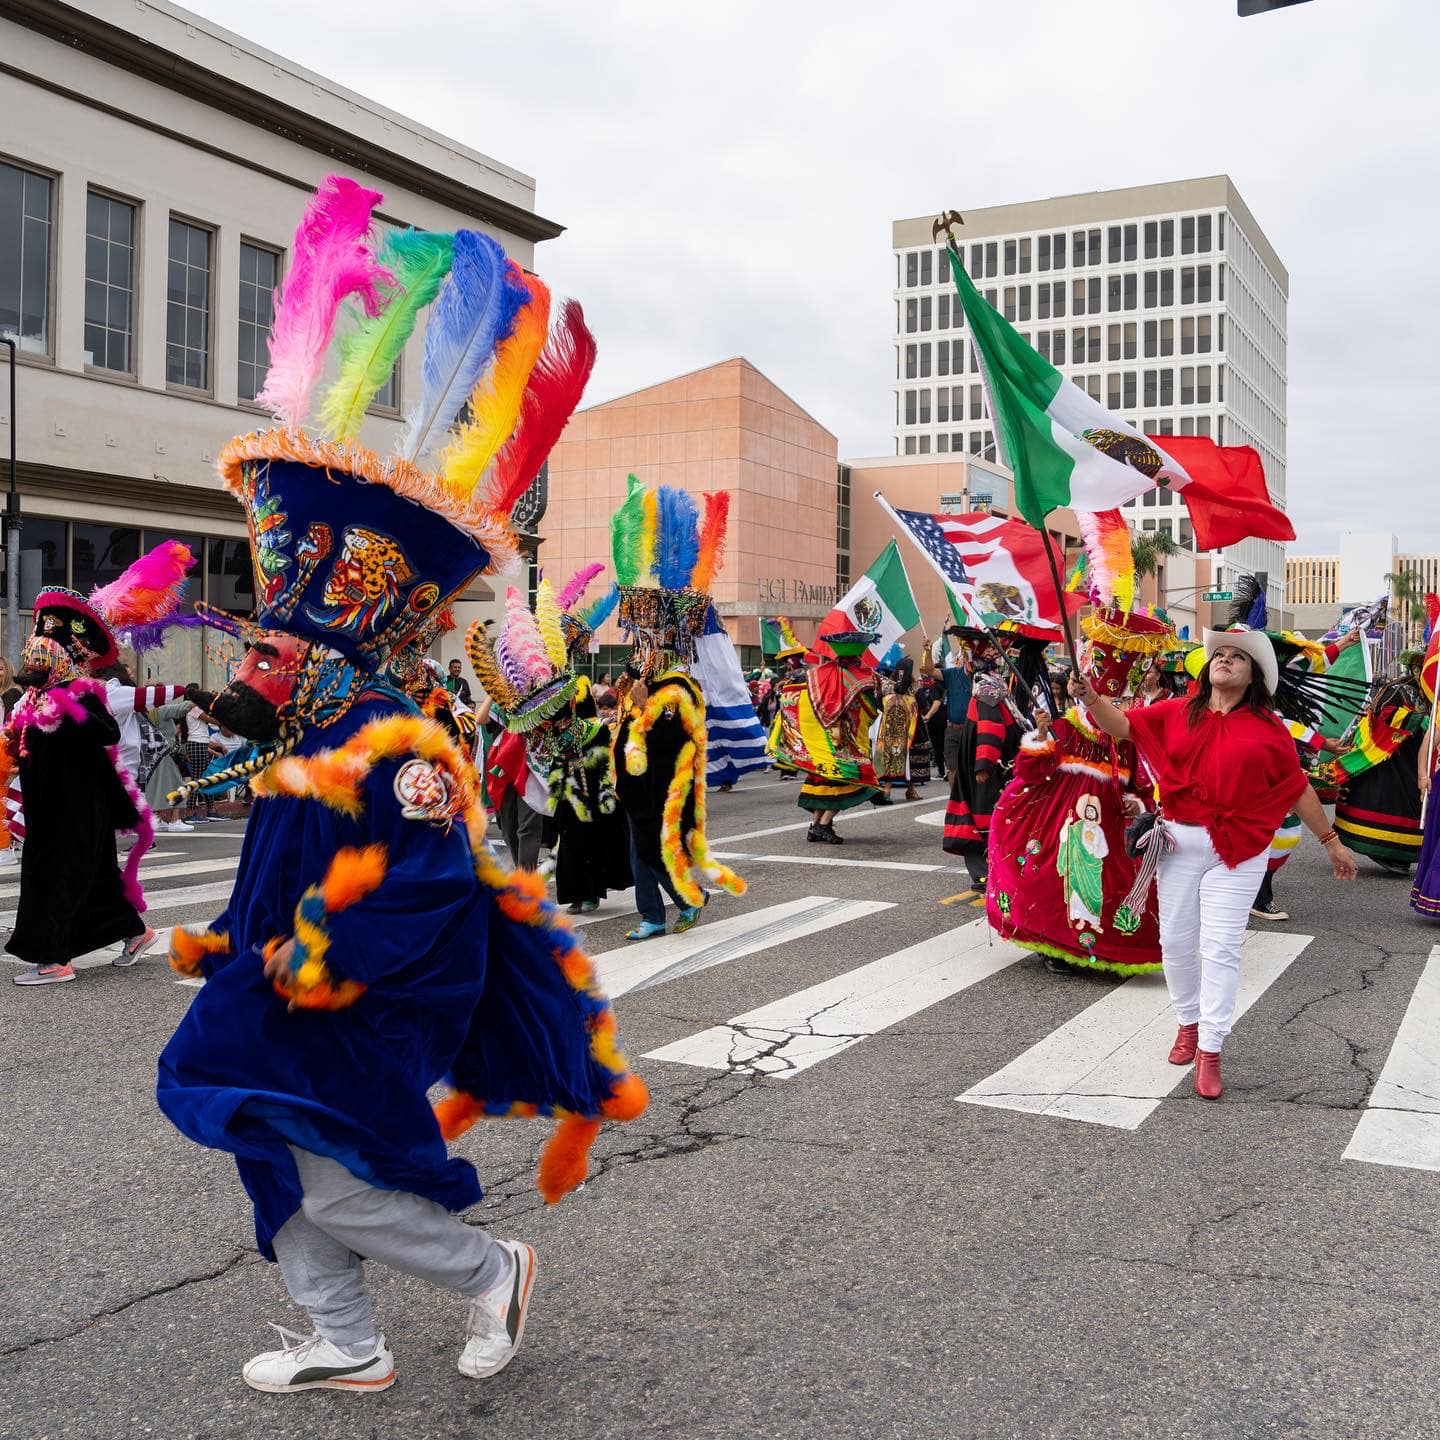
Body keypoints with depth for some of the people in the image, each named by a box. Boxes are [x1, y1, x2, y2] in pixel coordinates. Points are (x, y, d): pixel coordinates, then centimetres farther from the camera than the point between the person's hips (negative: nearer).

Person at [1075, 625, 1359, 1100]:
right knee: (1175, 940, 9)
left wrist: (1331, 841, 9)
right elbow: (1122, 725, -2)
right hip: (1180, 841, 2)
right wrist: (1090, 696, -21)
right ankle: (1188, 1022, 32)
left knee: (1220, 947, -4)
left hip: (1237, 849, -2)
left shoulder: (1268, 729, 0)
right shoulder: (1177, 713, 4)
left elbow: (1298, 788, 5)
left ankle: (1210, 1052, 4)